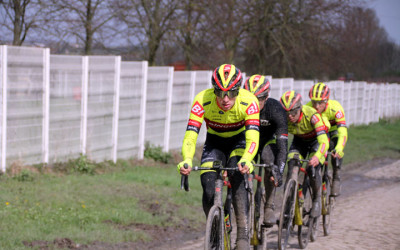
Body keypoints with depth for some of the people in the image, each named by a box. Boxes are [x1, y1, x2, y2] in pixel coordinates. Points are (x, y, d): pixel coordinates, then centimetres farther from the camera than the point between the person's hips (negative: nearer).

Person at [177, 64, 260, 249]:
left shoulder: (248, 102, -31)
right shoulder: (202, 100, -30)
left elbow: (253, 138, -39)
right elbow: (190, 136, -34)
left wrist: (246, 160, -59)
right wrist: (187, 161, -53)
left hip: (238, 142, -1)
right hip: (214, 143, 1)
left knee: (237, 179, -28)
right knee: (209, 190, -17)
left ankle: (243, 235, -25)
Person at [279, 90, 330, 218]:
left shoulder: (312, 115, -38)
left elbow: (324, 141, -44)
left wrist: (317, 156, -62)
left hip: (316, 141, -3)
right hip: (299, 141, 3)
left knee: (312, 169, -23)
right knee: (292, 167, -20)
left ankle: (317, 200, 1)